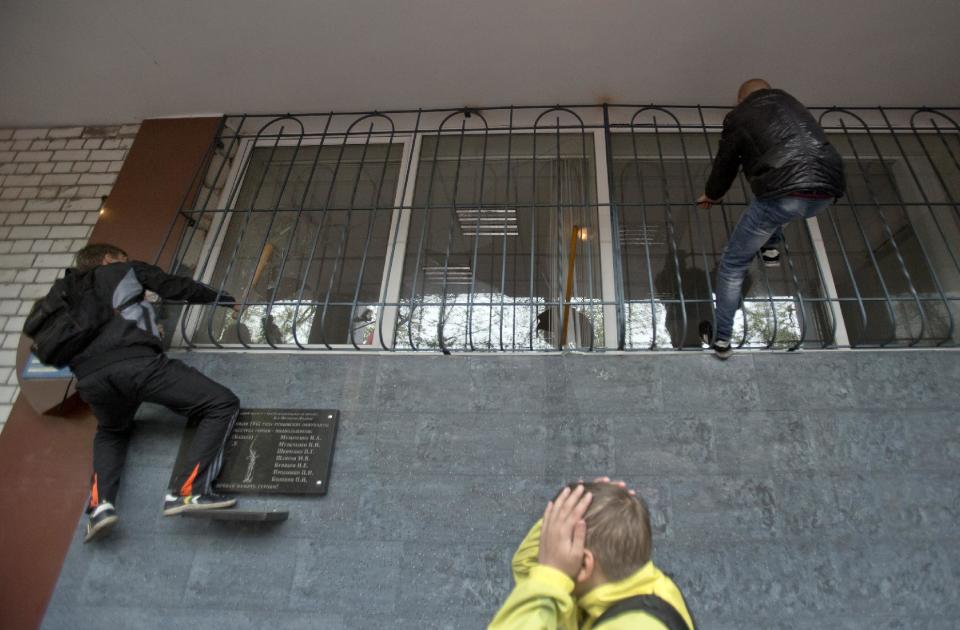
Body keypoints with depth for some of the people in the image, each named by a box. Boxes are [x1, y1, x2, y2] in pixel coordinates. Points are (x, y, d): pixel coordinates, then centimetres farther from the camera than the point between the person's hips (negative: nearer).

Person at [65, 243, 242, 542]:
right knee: (222, 404, 0)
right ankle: (186, 492, -16)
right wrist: (226, 300, 34)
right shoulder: (127, 270, 25)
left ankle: (100, 503, 11)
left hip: (90, 376, 6)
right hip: (137, 362, -5)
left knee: (111, 431, 36)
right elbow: (178, 288, 21)